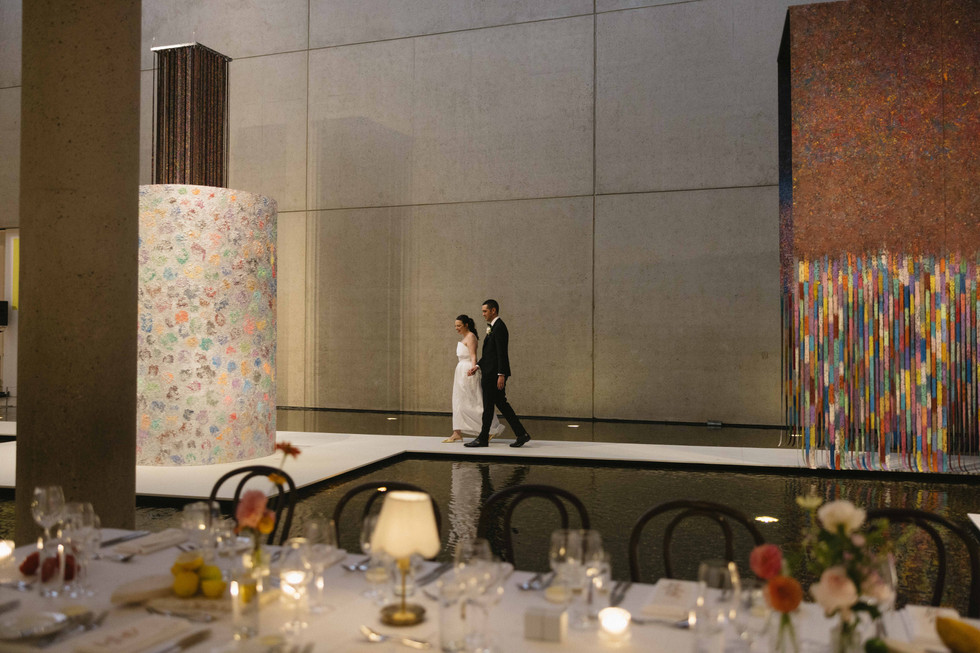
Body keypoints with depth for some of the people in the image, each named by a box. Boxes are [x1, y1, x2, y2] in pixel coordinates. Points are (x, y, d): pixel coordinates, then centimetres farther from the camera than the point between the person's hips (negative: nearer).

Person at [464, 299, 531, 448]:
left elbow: (502, 353, -19)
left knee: (488, 405, -2)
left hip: (494, 373, -10)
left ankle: (483, 438, 7)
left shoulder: (499, 327, -14)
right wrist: (478, 366, 12)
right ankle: (521, 434, 12)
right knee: (501, 404, 10)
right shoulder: (493, 327, 17)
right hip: (490, 373, 10)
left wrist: (501, 375, -21)